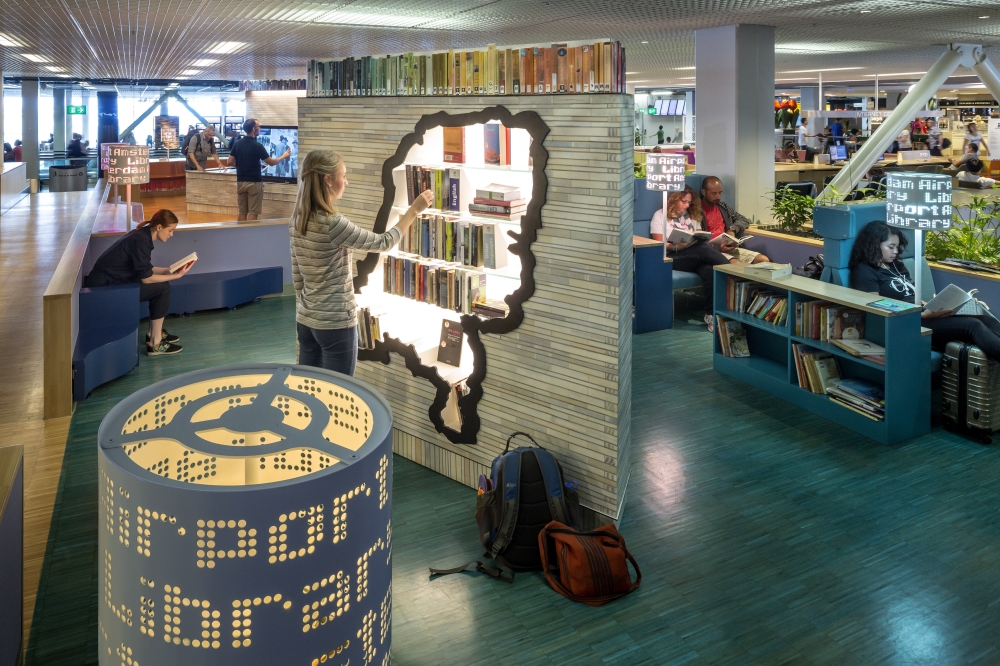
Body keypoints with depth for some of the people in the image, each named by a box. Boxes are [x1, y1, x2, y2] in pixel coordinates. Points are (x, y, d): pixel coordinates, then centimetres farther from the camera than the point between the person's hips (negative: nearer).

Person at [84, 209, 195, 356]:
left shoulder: (142, 235, 8)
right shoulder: (140, 240, -21)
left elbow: (147, 269, 17)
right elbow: (146, 278, -18)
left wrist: (172, 270, 10)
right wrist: (176, 276, -12)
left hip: (112, 280, 10)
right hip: (104, 287, -10)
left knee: (160, 283, 13)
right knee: (162, 288, -10)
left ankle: (154, 333, 21)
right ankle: (155, 344, -5)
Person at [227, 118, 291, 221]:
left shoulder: (237, 144, 3)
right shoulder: (257, 146, -13)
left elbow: (229, 162, 3)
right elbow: (271, 162, -7)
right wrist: (284, 156, 9)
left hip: (241, 182, 6)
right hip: (254, 182, -6)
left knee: (242, 212, 10)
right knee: (252, 213, -2)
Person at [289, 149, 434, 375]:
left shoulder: (297, 220, 3)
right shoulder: (332, 224, -21)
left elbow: (297, 277, 10)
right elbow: (383, 243, -10)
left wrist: (305, 309, 19)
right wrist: (415, 209, -2)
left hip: (306, 320, 8)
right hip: (335, 324, -8)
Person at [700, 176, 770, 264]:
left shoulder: (723, 206, 22)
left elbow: (744, 220, 26)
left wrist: (732, 230, 3)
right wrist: (717, 247, -23)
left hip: (730, 248, 8)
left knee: (764, 260, -12)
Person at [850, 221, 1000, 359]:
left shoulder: (897, 266, 23)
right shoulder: (864, 272, -3)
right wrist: (925, 314, -17)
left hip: (925, 316, 8)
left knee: (984, 318, -16)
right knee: (973, 325, -24)